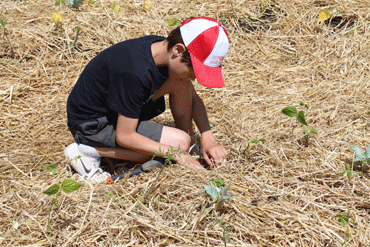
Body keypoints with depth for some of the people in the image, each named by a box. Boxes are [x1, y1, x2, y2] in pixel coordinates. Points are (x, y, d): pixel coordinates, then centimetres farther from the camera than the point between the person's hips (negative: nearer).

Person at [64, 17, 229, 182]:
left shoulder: (163, 46, -8)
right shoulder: (135, 73, -35)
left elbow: (193, 99, 5)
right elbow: (124, 136, -26)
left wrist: (208, 139, -8)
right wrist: (175, 155, -21)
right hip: (92, 125, -8)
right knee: (180, 142, -17)